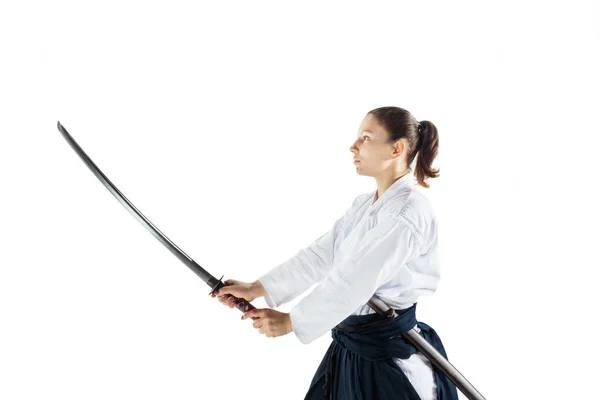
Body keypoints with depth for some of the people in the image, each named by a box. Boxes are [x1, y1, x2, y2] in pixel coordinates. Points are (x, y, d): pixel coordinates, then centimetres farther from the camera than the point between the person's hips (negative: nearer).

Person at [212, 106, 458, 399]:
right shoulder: (363, 205, 10)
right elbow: (320, 255, 6)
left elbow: (355, 280, -23)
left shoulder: (410, 211, -20)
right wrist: (255, 288, -1)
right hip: (351, 347, 8)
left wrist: (290, 321, -16)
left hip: (389, 355, -8)